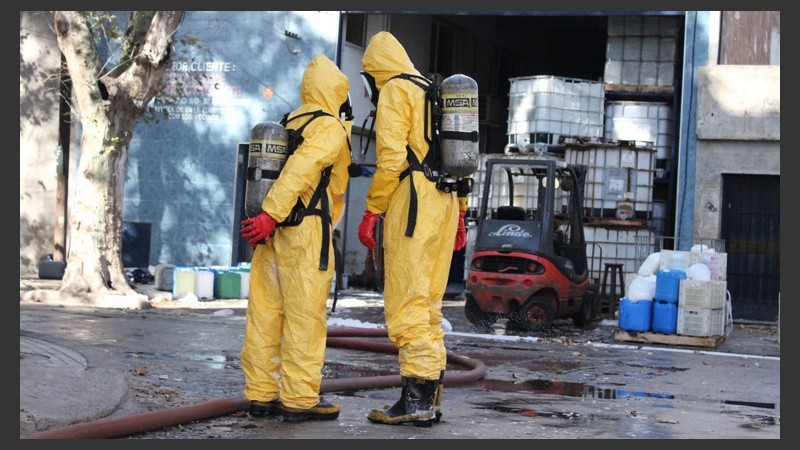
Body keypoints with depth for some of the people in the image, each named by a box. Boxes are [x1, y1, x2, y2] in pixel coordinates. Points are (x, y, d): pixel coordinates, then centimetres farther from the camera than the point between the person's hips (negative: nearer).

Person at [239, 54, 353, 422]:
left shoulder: (288, 124, 19)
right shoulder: (330, 129, -7)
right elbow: (299, 170, -20)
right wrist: (271, 215, -26)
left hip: (272, 231, 8)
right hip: (306, 230, -8)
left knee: (265, 314, 8)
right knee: (305, 316, -3)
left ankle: (261, 394, 13)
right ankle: (300, 398, -1)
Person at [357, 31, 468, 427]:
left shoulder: (394, 91, -2)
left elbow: (391, 157, -14)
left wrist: (371, 210, -12)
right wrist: (459, 214, 23)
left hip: (413, 201, -9)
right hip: (444, 202, 9)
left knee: (406, 302, -9)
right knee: (428, 303, 10)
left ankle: (416, 397, -14)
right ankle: (430, 398, 10)